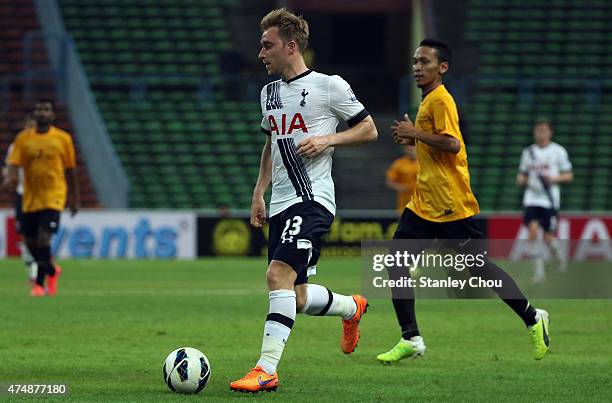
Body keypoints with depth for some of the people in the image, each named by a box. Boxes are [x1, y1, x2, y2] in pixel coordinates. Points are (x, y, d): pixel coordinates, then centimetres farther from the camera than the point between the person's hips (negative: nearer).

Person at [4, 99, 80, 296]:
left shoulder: (63, 139, 0)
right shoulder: (23, 138, 2)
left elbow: (70, 170, 7)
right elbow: (14, 163, -6)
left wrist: (75, 198, 11)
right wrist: (11, 178, -29)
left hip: (53, 197, -3)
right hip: (30, 198, 3)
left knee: (43, 238, -17)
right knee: (31, 242, 9)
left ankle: (40, 283, -7)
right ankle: (52, 270, 37)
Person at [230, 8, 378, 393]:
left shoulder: (330, 86, -5)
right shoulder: (269, 92, 16)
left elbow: (369, 129, 1)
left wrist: (327, 139, -13)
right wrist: (259, 193, 21)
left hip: (314, 199, -8)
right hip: (281, 202, 8)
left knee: (279, 274, -23)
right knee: (297, 298, 8)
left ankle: (267, 369, -24)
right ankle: (352, 308, 39)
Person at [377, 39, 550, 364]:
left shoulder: (440, 100, -13)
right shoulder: (428, 101, 17)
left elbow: (452, 144, -24)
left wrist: (415, 133, -19)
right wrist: (412, 140, 14)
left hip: (450, 205, -9)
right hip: (424, 203, 9)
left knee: (480, 266, 0)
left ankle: (533, 318, 13)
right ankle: (411, 339, 2)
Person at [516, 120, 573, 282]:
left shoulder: (558, 151, 1)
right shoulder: (528, 151, 10)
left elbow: (568, 176, 3)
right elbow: (522, 175, 19)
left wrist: (553, 179, -15)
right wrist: (521, 180, -5)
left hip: (550, 200, -2)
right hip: (532, 198, 2)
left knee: (548, 238, -2)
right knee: (533, 231, -16)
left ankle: (559, 254, 31)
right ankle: (538, 268, -8)